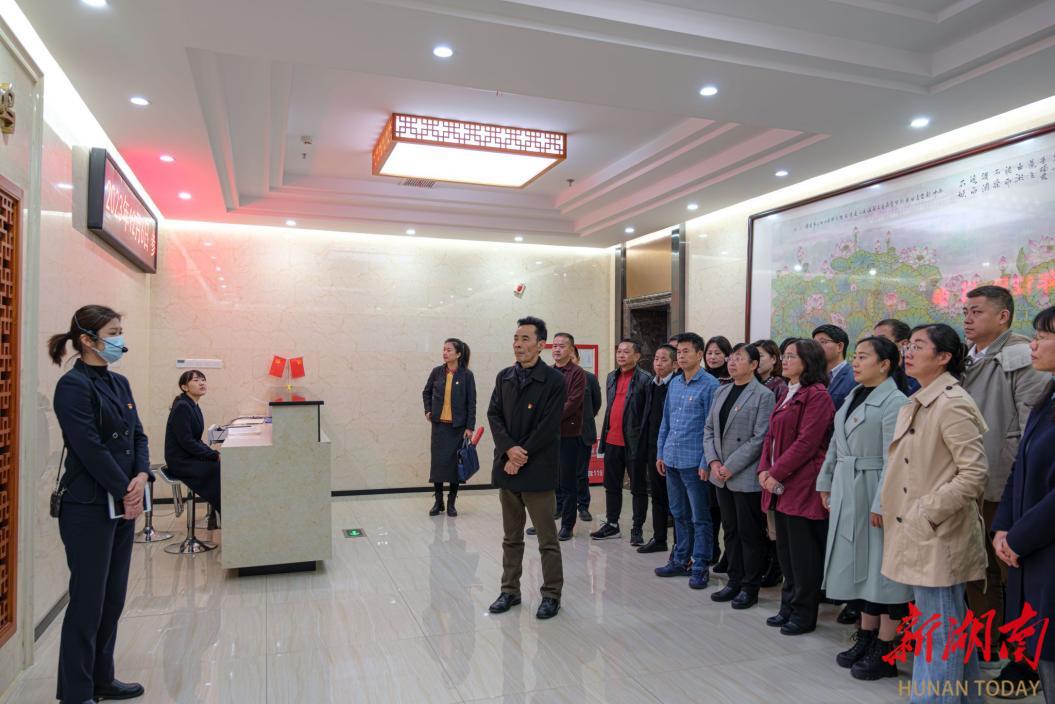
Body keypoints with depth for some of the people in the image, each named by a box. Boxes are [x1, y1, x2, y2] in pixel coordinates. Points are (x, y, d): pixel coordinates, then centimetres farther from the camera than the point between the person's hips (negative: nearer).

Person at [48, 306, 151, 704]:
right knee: (88, 601, 2)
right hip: (89, 508, -8)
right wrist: (126, 491, -13)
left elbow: (138, 435, 10)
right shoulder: (73, 385, -14)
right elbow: (90, 448, -19)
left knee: (113, 598, 15)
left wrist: (141, 477, -7)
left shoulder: (119, 383, 11)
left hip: (123, 505, 8)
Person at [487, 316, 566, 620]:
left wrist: (522, 457, -14)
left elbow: (549, 425, -13)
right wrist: (509, 449, -11)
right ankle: (510, 590, 27)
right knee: (511, 536, 15)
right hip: (507, 466, 5)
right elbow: (494, 414, 4)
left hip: (538, 469, -5)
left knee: (547, 538, 5)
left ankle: (551, 594, 17)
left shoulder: (554, 379, -8)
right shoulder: (504, 377, 10)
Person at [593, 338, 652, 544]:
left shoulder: (645, 379, -10)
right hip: (612, 441, 7)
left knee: (638, 488, 7)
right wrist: (604, 436, 15)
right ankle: (611, 525, 27)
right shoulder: (612, 377, 12)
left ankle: (637, 529, 16)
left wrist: (644, 440, -14)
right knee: (612, 486, 15)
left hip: (633, 442, -7)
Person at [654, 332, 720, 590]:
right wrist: (661, 453, 13)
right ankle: (680, 560, 28)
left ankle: (700, 566, 13)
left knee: (699, 517, 4)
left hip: (694, 461, -7)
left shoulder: (710, 385, -10)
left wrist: (706, 462, -15)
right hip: (672, 460, 7)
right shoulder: (674, 383, 11)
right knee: (679, 514, 17)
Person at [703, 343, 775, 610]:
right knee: (730, 530, 15)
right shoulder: (722, 392, 11)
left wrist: (731, 467, -15)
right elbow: (709, 429, 11)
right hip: (721, 475, 6)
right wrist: (713, 461, -3)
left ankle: (750, 587, 17)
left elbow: (760, 438, -15)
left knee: (750, 533, 4)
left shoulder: (763, 395, -9)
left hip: (746, 476, -6)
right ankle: (734, 581, 27)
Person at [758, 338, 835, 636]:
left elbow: (806, 442, -18)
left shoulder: (817, 396, -12)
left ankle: (804, 613, 14)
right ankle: (789, 606, 27)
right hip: (780, 486, 9)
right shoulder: (786, 395, 17)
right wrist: (764, 469, 2)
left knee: (803, 552, 1)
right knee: (785, 548, 15)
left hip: (803, 485, -9)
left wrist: (777, 473, -16)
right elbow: (771, 436, 16)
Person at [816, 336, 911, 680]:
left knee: (882, 567, 2)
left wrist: (882, 503, -21)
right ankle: (866, 638, 29)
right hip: (847, 491, 8)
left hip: (874, 493, -8)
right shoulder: (854, 396, 12)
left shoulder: (894, 402, -13)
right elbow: (836, 444, 16)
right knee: (860, 564, 16)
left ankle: (885, 652, 13)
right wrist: (826, 483, 15)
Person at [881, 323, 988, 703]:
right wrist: (893, 508, 10)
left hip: (938, 536, -9)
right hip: (919, 533, 9)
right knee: (954, 626, 21)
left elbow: (974, 474, -21)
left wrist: (928, 513, -18)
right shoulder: (916, 404, 11)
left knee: (938, 632, 0)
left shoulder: (952, 404, -16)